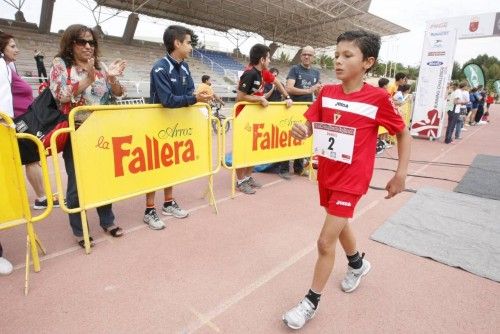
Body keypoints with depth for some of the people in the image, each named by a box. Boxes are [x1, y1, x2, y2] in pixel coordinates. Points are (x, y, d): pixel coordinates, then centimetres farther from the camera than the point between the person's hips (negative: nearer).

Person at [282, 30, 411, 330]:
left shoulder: (378, 98, -13)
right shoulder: (326, 93, -1)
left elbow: (403, 133, -2)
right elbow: (310, 126, 1)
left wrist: (401, 174, -6)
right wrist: (301, 130, -23)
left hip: (351, 178, -6)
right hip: (326, 173, 6)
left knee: (325, 241, -6)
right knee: (340, 223, 25)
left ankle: (311, 302, 17)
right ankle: (358, 264, 56)